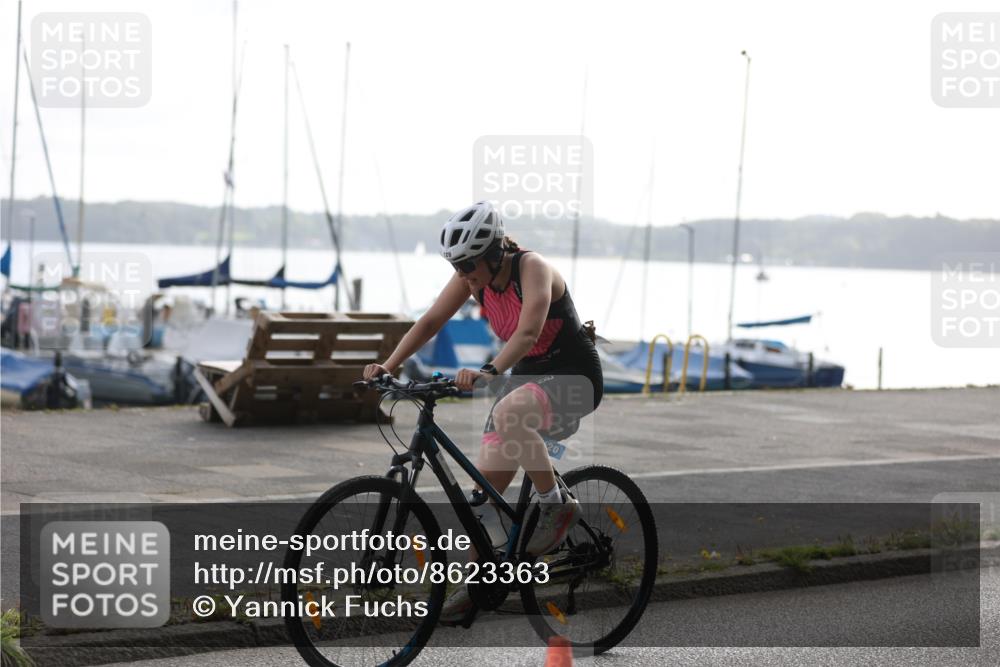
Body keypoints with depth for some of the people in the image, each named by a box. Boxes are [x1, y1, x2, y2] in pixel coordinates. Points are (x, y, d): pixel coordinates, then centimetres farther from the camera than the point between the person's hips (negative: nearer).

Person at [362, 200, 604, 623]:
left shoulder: (533, 268, -24)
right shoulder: (472, 276, -4)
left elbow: (528, 332, -38)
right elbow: (430, 322, -5)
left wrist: (488, 372, -53)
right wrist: (388, 365, -17)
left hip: (574, 377, -7)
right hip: (526, 376, 7)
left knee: (507, 413, -38)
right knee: (487, 485, 0)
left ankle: (556, 505, -19)